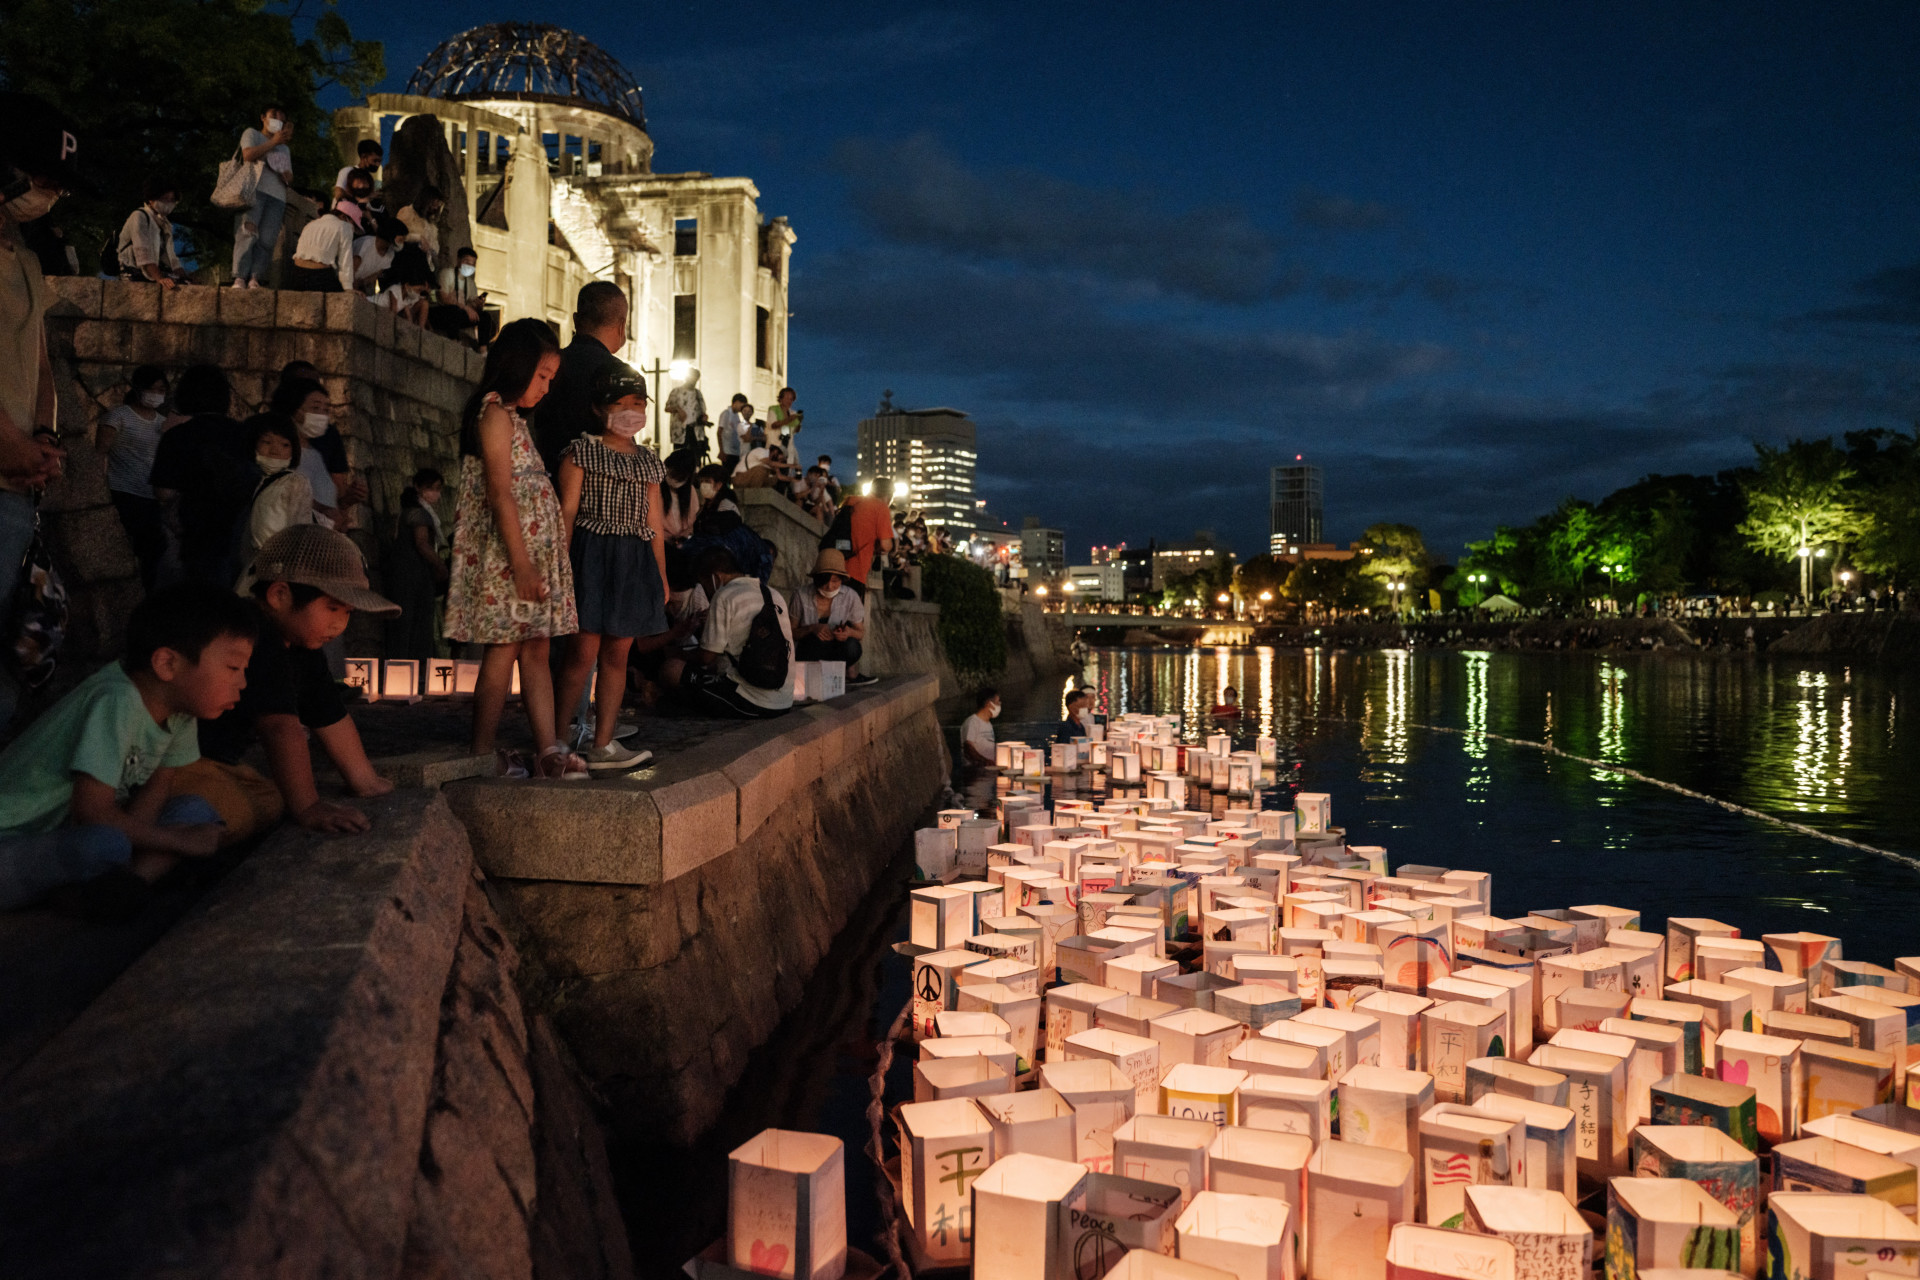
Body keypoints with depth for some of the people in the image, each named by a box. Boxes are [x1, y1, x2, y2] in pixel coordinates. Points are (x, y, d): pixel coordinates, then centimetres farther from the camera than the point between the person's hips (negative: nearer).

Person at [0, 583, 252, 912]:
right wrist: (179, 840, -17)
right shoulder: (117, 701, -27)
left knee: (197, 811, -6)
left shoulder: (180, 705, -1)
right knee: (106, 845, -37)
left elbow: (162, 780, 5)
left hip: (71, 832, 9)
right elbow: (90, 810, -28)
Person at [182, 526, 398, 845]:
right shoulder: (254, 642, -27)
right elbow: (280, 728, -34)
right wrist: (307, 807, -38)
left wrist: (364, 781, 17)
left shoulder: (303, 651, 5)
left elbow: (332, 718, 13)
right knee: (239, 817, -30)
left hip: (219, 761, 11)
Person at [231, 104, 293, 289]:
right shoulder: (252, 134, 18)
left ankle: (255, 278, -19)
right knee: (248, 232, -18)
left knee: (267, 239, -13)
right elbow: (248, 154, -3)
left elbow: (289, 178, 24)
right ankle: (240, 277, -24)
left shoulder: (284, 149, 33)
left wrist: (287, 175, 0)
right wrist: (273, 142, 1)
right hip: (254, 189, -4)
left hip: (277, 195, 4)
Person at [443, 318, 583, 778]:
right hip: (506, 554, -10)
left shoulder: (514, 418, 20)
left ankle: (549, 750, 5)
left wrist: (534, 562, 14)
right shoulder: (496, 413, -9)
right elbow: (500, 494, -17)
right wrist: (521, 563, -21)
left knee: (536, 649, 5)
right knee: (504, 649, -5)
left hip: (531, 552, 10)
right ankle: (483, 755, 3)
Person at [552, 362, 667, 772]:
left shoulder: (648, 461, 17)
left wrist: (661, 575, 15)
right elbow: (567, 512, -5)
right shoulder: (581, 452, 0)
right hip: (592, 556, -6)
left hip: (635, 562, 6)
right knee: (584, 653, -8)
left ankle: (602, 745, 10)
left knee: (617, 655, 6)